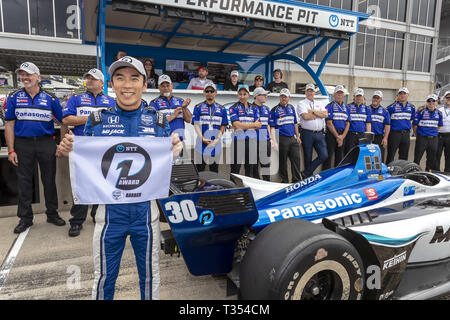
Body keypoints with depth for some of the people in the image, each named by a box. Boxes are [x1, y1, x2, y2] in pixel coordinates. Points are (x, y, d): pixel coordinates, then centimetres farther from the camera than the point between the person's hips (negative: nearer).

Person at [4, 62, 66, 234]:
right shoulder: (14, 97, 4)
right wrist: (11, 150, -3)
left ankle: (52, 213, 22)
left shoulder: (50, 98, 2)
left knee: (49, 180, 7)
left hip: (46, 143, -1)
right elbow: (9, 125, 3)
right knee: (24, 181, 8)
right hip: (23, 144, 1)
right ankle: (25, 218, 20)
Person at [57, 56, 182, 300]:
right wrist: (71, 153, -14)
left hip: (146, 209, 0)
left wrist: (174, 153, -16)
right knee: (104, 277, 16)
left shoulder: (158, 121, 1)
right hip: (110, 209, 0)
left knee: (149, 276, 17)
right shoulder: (97, 120, 1)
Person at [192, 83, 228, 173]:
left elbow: (223, 126, 6)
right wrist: (203, 139, -14)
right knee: (199, 170, 3)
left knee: (215, 170, 10)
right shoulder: (198, 107, 6)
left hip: (216, 144, 2)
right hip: (201, 143, -1)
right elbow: (196, 125, 0)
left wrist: (217, 140, -9)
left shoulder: (221, 109, 10)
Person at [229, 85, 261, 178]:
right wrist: (253, 124, -5)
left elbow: (258, 125, 3)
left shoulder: (254, 108, 13)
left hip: (251, 140, 4)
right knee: (235, 168, -1)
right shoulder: (234, 108, 2)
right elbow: (237, 125, -12)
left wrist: (242, 125, -8)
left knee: (250, 168, 10)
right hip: (238, 140, -4)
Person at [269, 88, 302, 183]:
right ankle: (284, 181, 14)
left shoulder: (291, 108, 15)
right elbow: (272, 127, -7)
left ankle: (297, 180, 12)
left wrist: (297, 136, 19)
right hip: (282, 139, -5)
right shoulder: (275, 110, -3)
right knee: (283, 161, 3)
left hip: (293, 139, 5)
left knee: (296, 159, 2)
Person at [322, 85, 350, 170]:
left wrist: (342, 136, -4)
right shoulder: (330, 106, -2)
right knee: (328, 156, -6)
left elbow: (347, 124, 11)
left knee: (339, 157, 10)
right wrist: (337, 136, -12)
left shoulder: (346, 108, 15)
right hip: (331, 134, -5)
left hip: (342, 135, 5)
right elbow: (329, 123, -9)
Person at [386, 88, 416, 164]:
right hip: (394, 133, -5)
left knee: (404, 156, 11)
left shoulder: (411, 107, 11)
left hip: (406, 134, 5)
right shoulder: (392, 106, -5)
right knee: (391, 155, -3)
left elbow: (411, 119, 22)